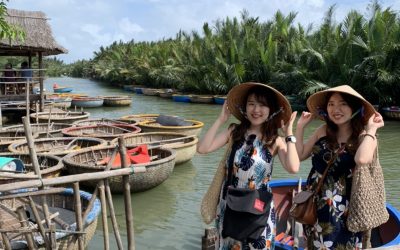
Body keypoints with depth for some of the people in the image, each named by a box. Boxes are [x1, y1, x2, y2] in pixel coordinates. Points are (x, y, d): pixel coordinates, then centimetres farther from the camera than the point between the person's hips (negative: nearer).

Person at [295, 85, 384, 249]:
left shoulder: (365, 136, -12)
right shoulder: (324, 130, 0)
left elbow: (362, 159, -35)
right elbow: (299, 155, 3)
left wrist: (371, 129, -23)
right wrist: (300, 126, -1)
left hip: (343, 209, -4)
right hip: (315, 204, 4)